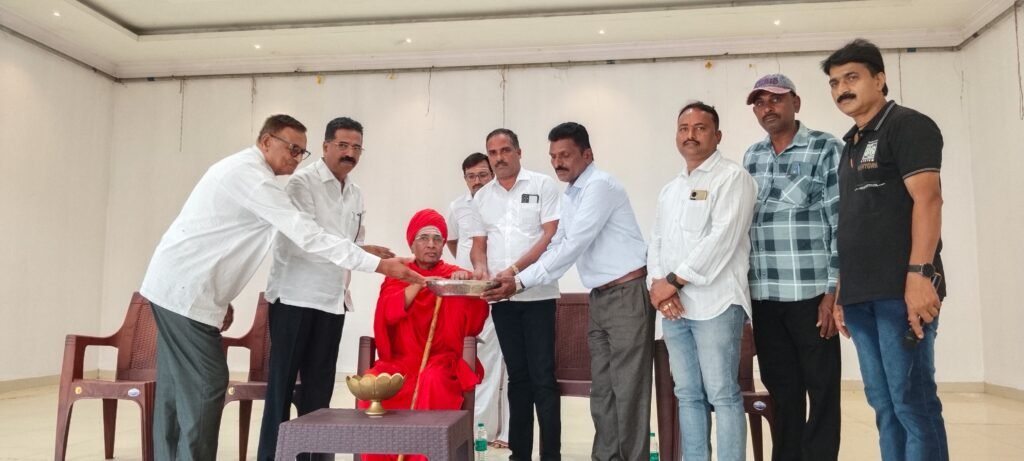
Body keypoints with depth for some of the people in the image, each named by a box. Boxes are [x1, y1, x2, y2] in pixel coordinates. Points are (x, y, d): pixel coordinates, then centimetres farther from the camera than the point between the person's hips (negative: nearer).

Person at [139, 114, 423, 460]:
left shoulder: (243, 170, 15)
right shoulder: (251, 175, -18)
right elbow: (307, 236, -25)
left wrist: (222, 298, 18)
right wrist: (381, 265, -28)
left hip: (176, 284, 11)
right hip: (185, 289, -11)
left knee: (178, 388, 12)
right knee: (206, 385, -8)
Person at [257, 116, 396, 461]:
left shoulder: (356, 193, 13)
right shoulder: (302, 182, -9)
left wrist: (344, 285, 10)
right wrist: (363, 252, -26)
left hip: (332, 300, 6)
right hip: (295, 296, -6)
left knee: (319, 384, 10)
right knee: (283, 382, 0)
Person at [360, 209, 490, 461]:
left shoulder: (457, 276, 8)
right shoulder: (398, 275, 13)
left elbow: (474, 326, -3)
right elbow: (389, 313, -6)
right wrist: (420, 283, -16)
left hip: (441, 362, -1)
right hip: (400, 360, 2)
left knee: (431, 382, -35)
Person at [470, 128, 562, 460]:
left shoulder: (543, 185, -1)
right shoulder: (481, 197, 13)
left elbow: (551, 236, -8)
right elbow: (479, 244, 15)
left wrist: (515, 270, -17)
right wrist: (482, 271, -6)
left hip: (537, 295, -4)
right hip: (502, 298, 4)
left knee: (542, 377, -4)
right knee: (517, 376, 10)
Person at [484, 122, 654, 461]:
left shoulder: (599, 186, -15)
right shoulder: (571, 194, 14)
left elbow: (573, 247, -21)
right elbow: (557, 245, 15)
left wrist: (521, 283, -20)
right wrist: (516, 278, 3)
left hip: (627, 294, -9)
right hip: (599, 297, 9)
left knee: (627, 388, -5)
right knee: (602, 388, 11)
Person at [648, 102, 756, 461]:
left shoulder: (732, 177, -2)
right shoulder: (670, 190, 21)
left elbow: (722, 237, -14)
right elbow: (656, 241, 16)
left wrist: (675, 280, -13)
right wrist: (657, 284, -3)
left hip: (715, 303, -7)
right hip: (673, 307, 7)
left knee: (722, 395, -3)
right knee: (688, 395, 10)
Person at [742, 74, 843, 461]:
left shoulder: (825, 149, -1)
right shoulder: (751, 158, 14)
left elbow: (842, 223, -6)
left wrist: (833, 291, -11)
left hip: (810, 292, -4)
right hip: (764, 296, 5)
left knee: (822, 392, 4)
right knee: (781, 391, 12)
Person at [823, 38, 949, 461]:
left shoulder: (907, 125, -1)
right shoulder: (850, 145, 21)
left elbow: (927, 199, -13)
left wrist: (920, 273, -22)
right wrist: (842, 291, 16)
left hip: (900, 290, -7)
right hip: (861, 295, 8)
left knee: (912, 401, -5)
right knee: (883, 404, 10)